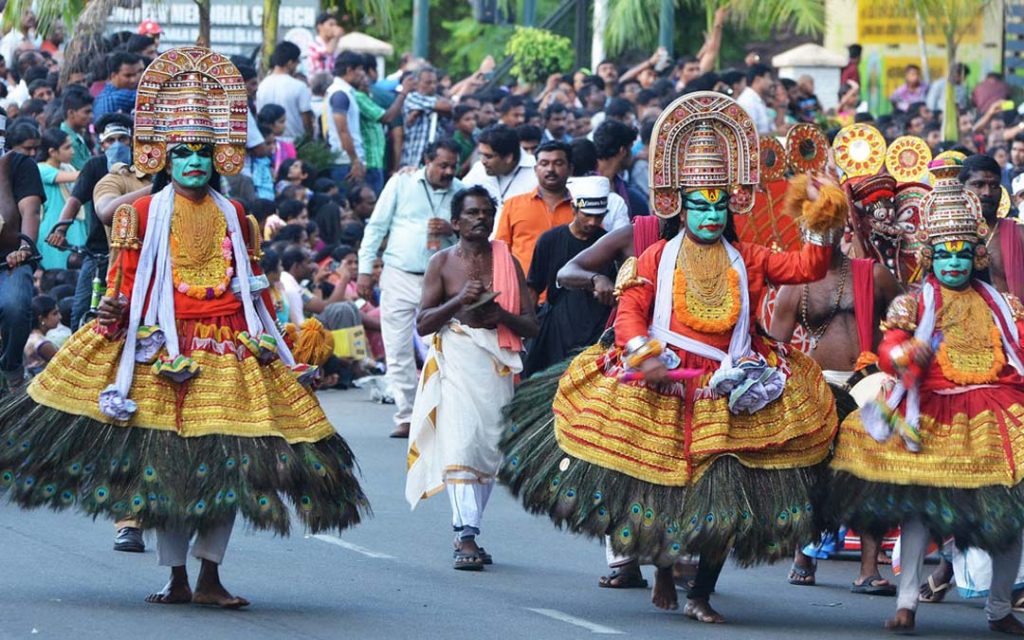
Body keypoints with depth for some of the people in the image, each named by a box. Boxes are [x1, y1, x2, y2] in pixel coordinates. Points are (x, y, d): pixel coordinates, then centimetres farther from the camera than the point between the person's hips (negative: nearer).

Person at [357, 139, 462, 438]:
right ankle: (405, 416, 3)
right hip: (400, 277, 0)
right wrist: (365, 270, 0)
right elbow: (376, 226, 5)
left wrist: (452, 230, -10)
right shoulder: (402, 183, 3)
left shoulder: (461, 192, 7)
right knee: (398, 350, -2)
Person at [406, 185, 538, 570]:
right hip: (455, 360, -3)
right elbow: (423, 323, 0)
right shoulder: (442, 263, 5)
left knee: (489, 450, 3)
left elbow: (531, 326, 8)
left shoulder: (507, 263, 10)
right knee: (460, 441, -16)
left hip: (497, 364, 3)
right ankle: (466, 536, -22)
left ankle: (466, 532, 13)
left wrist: (502, 314, -12)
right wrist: (459, 300, -14)